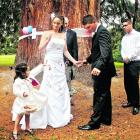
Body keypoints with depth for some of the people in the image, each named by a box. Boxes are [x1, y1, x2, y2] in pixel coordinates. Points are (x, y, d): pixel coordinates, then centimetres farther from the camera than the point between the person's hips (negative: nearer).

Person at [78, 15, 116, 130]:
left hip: (102, 70, -10)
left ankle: (94, 122, 5)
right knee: (105, 94, 16)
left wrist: (98, 66, -43)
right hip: (103, 70, 10)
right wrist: (87, 60, 17)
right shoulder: (99, 32, 14)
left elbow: (105, 52, -31)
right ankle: (106, 119, 28)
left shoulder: (102, 31, -17)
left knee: (99, 96, -4)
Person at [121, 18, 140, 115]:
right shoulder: (124, 37, 15)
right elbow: (122, 49, 12)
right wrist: (124, 58, -7)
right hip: (126, 63, 7)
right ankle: (130, 101, 24)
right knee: (127, 83, 10)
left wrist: (128, 57, -12)